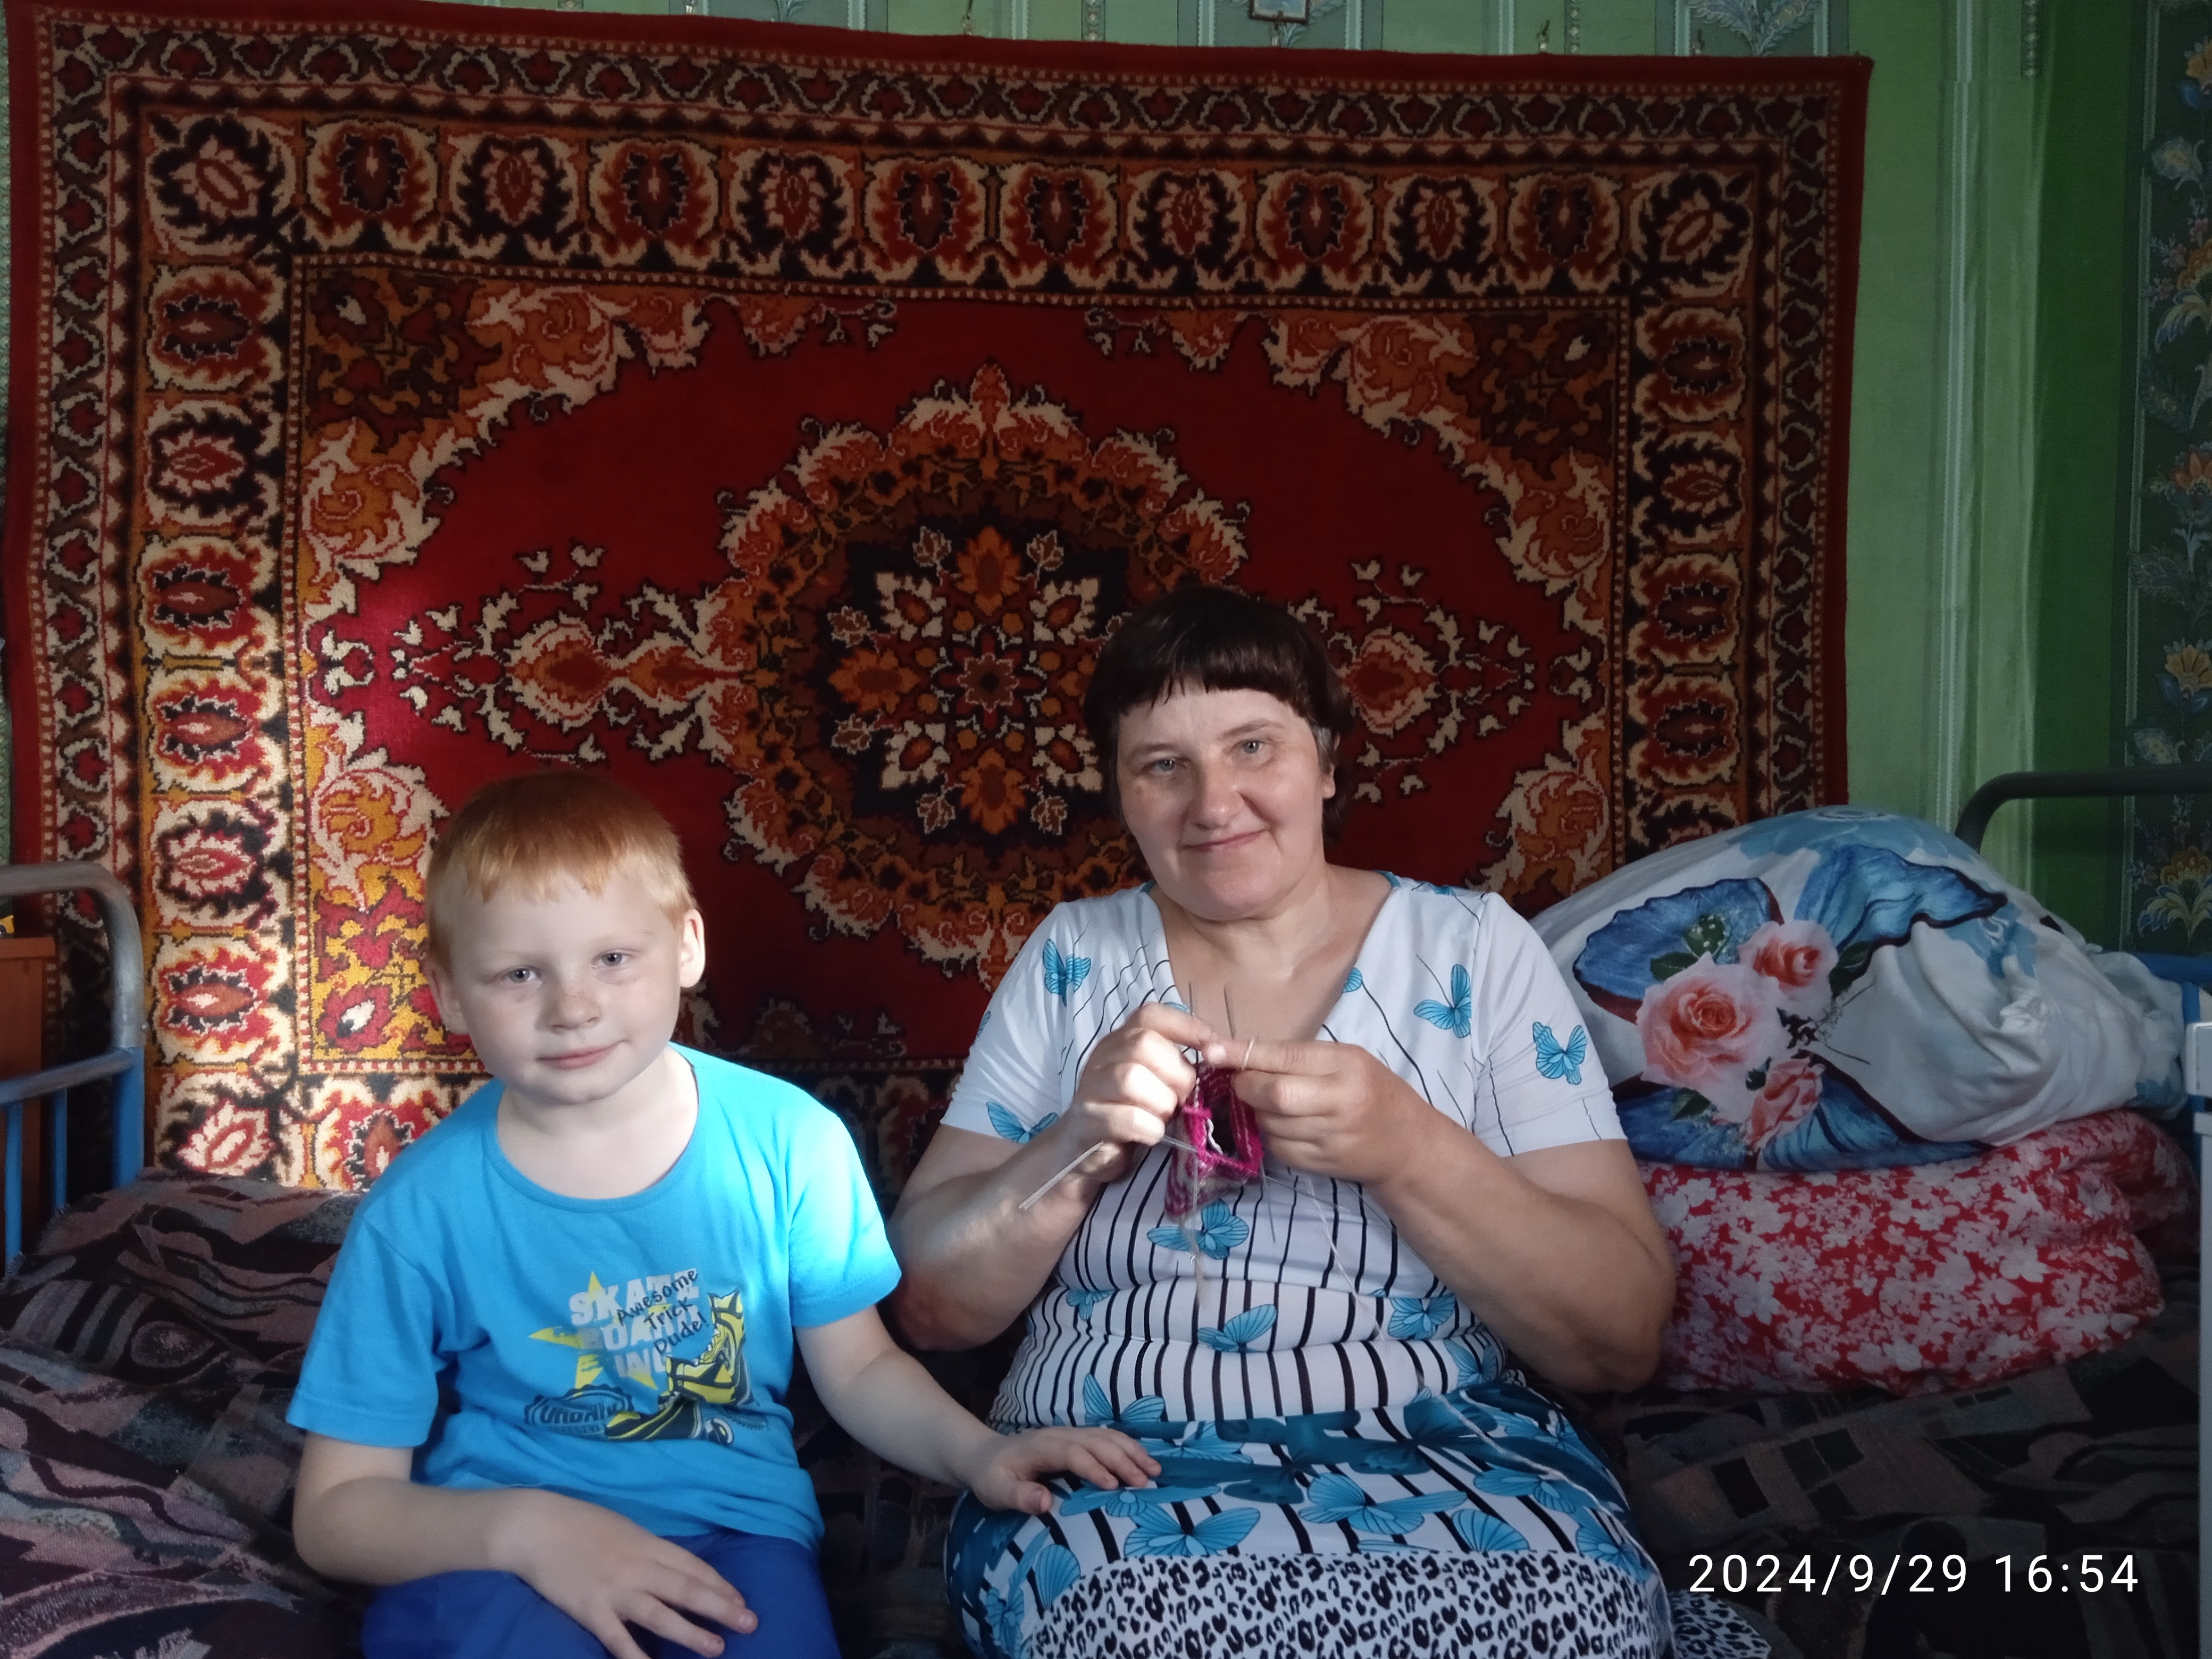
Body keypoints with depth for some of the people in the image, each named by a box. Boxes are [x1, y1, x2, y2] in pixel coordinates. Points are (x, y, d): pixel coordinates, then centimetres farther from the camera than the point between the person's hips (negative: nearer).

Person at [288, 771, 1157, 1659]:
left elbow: (859, 1369, 9)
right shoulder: (421, 1209, -8)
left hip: (732, 1526, 2)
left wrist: (974, 1451, -10)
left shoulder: (787, 1139, -5)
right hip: (487, 1551, -1)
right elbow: (336, 1507, -4)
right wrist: (526, 1528, -22)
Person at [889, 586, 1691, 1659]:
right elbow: (930, 1307, 5)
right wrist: (1076, 1148, -15)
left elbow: (1623, 1340, -3)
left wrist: (1408, 1150, -19)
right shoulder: (1071, 960, 6)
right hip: (1115, 1471, 1)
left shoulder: (1473, 949, 2)